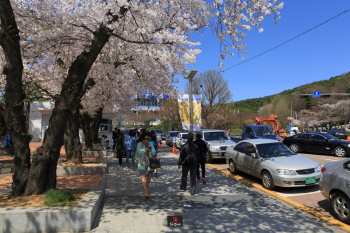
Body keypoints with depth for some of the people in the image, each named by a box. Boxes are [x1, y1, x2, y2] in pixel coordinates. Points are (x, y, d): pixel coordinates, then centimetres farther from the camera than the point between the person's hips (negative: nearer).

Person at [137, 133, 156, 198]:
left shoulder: (150, 144, 9)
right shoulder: (139, 144, 1)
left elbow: (154, 152, 1)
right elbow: (139, 151, -13)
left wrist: (151, 151, -21)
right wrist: (145, 149, -29)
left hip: (150, 162, 4)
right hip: (142, 163, -3)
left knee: (149, 176, 7)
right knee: (144, 177, -9)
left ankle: (147, 189, 25)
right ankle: (146, 192, -10)